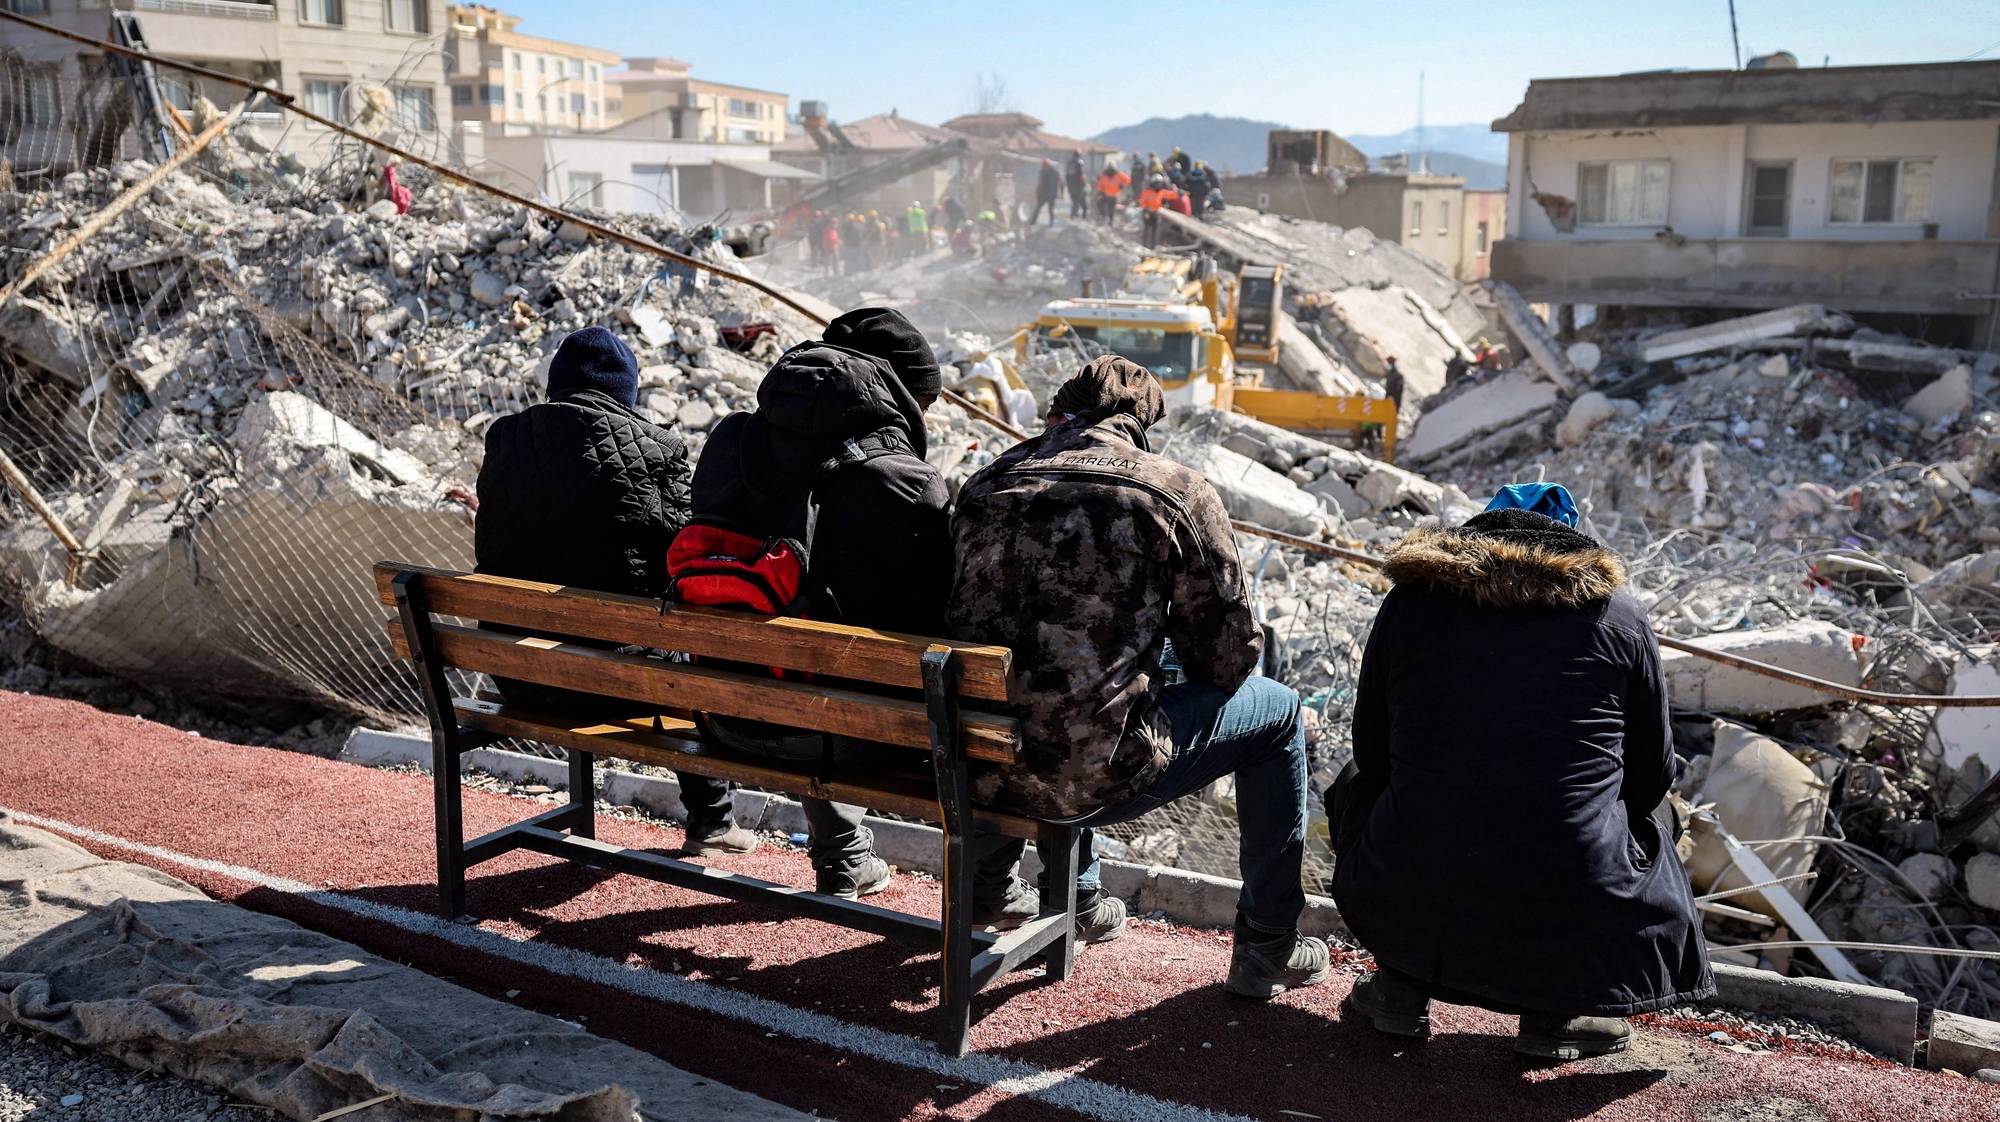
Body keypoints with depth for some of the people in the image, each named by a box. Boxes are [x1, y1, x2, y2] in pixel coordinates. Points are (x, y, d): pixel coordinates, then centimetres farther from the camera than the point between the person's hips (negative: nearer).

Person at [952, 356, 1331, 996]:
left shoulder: (986, 483, 9)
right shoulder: (1178, 491, -5)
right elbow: (1231, 654, 0)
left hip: (972, 769, 6)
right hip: (1090, 781, -5)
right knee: (1278, 712, 18)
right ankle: (1267, 948, 26)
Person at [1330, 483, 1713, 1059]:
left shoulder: (1410, 600, 5)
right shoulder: (1618, 611, 5)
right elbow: (1652, 771, 13)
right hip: (1572, 919, 0)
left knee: (1356, 786, 33)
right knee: (1648, 812, 32)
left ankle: (1401, 985, 24)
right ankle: (1556, 1009, 19)